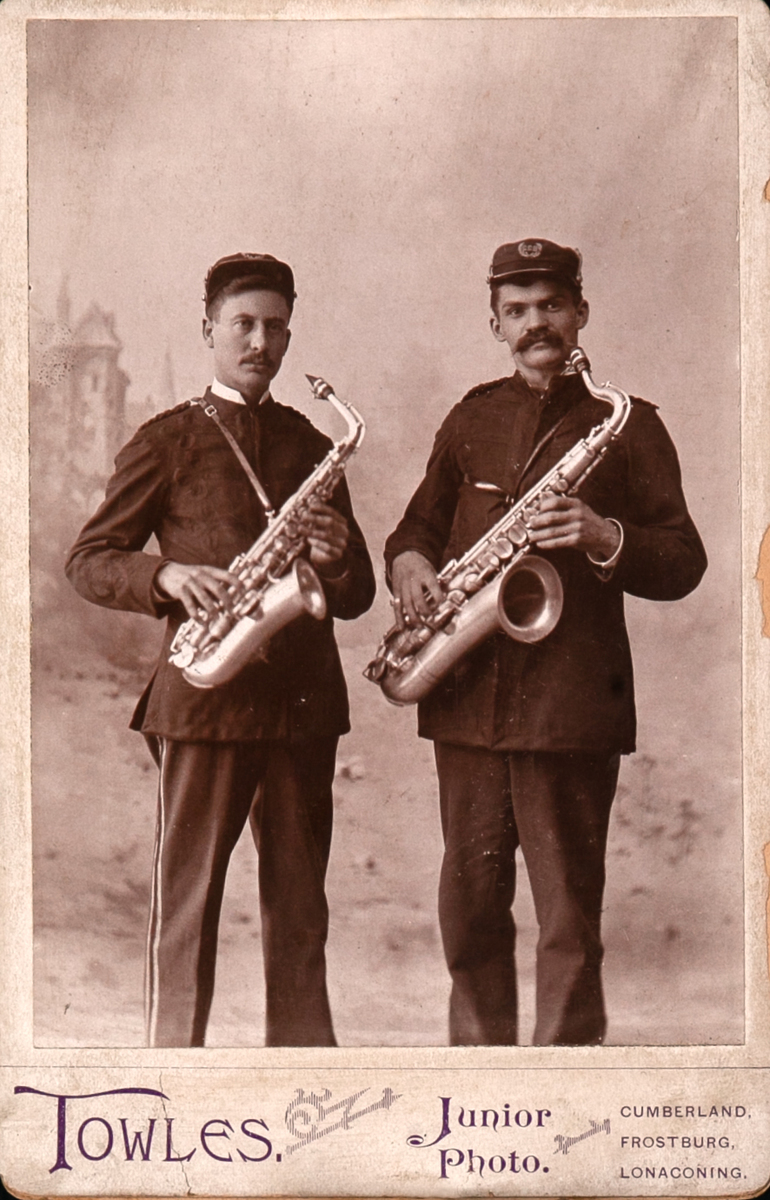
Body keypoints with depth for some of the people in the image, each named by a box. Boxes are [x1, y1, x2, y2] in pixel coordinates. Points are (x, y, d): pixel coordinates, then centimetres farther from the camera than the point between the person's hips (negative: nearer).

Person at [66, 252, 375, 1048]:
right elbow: (88, 561, 4)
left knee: (299, 903, 8)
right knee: (186, 896, -2)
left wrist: (338, 558, -5)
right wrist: (166, 576, -15)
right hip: (203, 699, -4)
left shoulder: (311, 446, 17)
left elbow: (355, 599, 18)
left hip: (302, 698, 4)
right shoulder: (166, 441, 6)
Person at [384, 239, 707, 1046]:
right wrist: (410, 561, 2)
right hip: (467, 697, 4)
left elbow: (683, 564, 0)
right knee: (469, 902, 10)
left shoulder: (625, 424, 3)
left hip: (572, 700, -4)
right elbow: (422, 521, 25)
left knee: (568, 910, -2)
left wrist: (606, 539, -19)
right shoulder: (472, 419, 15)